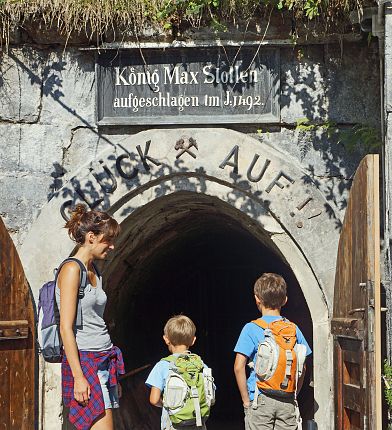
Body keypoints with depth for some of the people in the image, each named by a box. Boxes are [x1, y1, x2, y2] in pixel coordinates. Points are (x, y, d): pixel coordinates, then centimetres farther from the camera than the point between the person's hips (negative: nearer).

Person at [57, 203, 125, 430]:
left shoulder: (94, 271, 16)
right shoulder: (72, 269, -9)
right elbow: (66, 328, -14)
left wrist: (114, 375, 18)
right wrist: (78, 376, -19)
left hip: (104, 360, 8)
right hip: (83, 361, -8)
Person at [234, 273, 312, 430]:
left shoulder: (252, 329, -7)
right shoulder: (293, 329, 4)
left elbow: (239, 367, -12)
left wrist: (246, 400, -5)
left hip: (261, 399, -3)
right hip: (288, 402, 3)